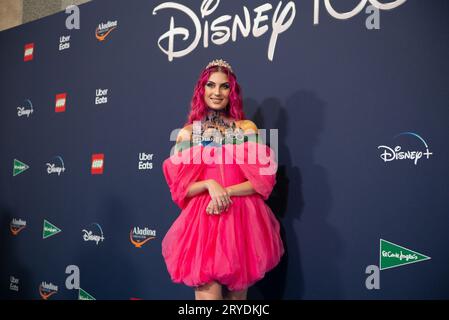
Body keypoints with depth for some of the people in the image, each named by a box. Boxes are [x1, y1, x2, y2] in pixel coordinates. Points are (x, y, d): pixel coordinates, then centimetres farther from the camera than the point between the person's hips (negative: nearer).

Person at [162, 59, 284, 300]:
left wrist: (226, 192, -14)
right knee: (208, 291, -6)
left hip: (242, 220, 1)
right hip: (202, 221, -1)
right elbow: (179, 186, 2)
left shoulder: (247, 128, 5)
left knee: (238, 291, 11)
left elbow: (263, 179, -1)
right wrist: (209, 184, -16)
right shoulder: (187, 133, 6)